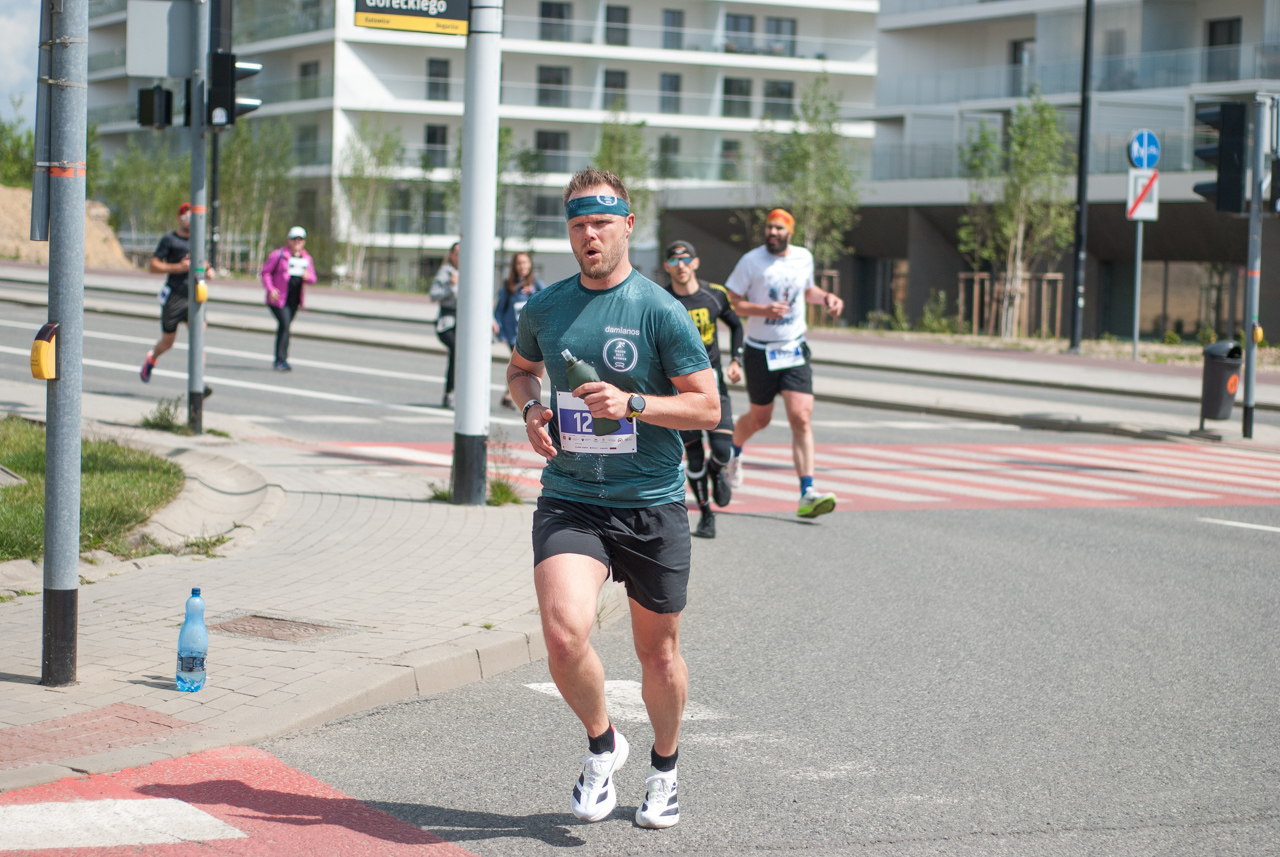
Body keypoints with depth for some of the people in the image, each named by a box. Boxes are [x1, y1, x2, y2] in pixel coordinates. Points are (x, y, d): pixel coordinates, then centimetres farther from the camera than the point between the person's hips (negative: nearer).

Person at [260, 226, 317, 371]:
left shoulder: (307, 259, 13)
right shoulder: (278, 255, -3)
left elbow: (312, 278, 16)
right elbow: (266, 272, -1)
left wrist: (308, 277, -9)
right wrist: (270, 289, -14)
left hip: (294, 300, 5)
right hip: (278, 298, -5)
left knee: (285, 326, 9)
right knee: (284, 324, -18)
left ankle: (278, 361, 17)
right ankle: (282, 359, -18)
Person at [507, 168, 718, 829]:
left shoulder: (660, 311, -6)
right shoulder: (544, 308, 5)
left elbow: (708, 407, -6)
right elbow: (520, 369, 25)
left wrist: (632, 403, -20)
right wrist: (531, 409, 3)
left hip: (652, 507, -1)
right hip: (569, 502, 2)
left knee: (658, 652, 11)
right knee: (564, 634, -21)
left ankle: (664, 769, 38)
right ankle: (601, 745, 7)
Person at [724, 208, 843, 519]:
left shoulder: (804, 258, 4)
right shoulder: (751, 261, -9)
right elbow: (732, 302, -8)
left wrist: (826, 297, 2)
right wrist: (765, 310, -24)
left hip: (795, 350, 2)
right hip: (760, 351, -2)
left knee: (802, 418, -12)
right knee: (760, 418, 12)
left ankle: (807, 494, -17)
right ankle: (734, 450, 48)